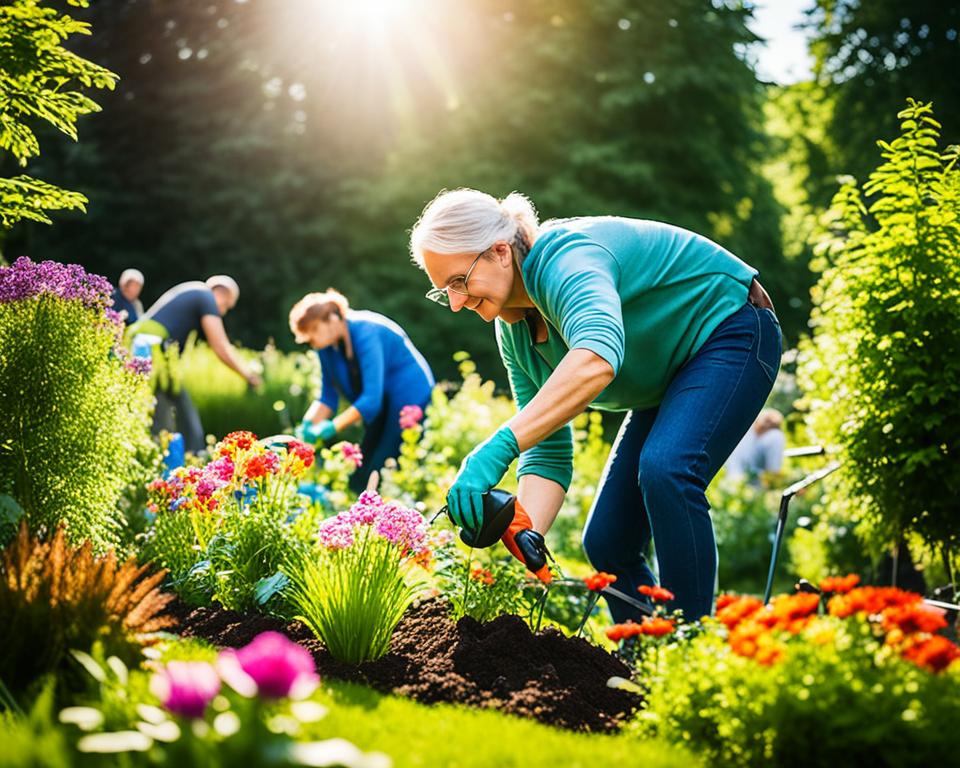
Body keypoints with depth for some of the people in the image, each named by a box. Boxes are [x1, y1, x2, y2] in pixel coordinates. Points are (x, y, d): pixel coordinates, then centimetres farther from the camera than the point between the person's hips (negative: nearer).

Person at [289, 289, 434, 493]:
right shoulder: (327, 345, 0)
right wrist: (309, 423, -14)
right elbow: (328, 396, 4)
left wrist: (331, 427, -33)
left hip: (410, 402, -9)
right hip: (382, 409, 9)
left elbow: (371, 399, -32)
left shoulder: (366, 333, -25)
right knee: (356, 481, 4)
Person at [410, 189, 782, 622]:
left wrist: (501, 446, -59)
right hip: (665, 386, 9)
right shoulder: (514, 330, -4)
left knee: (665, 470, -34)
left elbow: (598, 357, -53)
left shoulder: (565, 259, -31)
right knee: (605, 542, 1)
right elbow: (548, 454, -7)